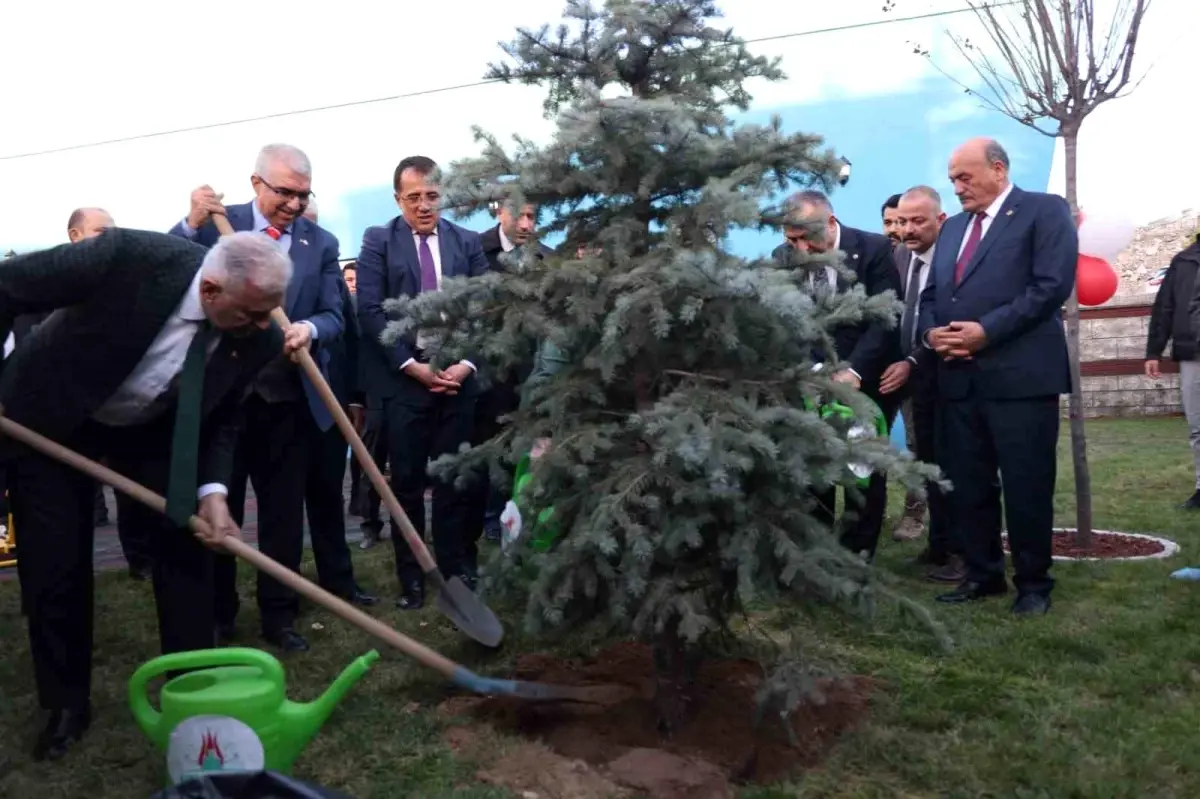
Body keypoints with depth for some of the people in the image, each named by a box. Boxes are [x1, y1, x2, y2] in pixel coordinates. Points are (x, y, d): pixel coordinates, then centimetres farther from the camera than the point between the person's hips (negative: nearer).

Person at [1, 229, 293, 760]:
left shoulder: (257, 337, -24)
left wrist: (211, 490, -23)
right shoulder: (131, 257, -37)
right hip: (50, 423, -3)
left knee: (186, 548, 0)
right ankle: (67, 704, 22)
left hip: (152, 433, 3)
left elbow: (220, 418, -8)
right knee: (54, 567, 2)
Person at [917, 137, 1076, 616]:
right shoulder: (952, 227, 21)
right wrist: (931, 332, -3)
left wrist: (987, 329, -17)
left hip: (1020, 374, -6)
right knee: (967, 485, 10)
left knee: (1026, 486, 2)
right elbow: (931, 294, 19)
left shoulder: (1045, 211, 0)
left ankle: (1034, 583, 16)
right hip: (959, 376, 6)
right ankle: (983, 574, 23)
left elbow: (1053, 284, -12)